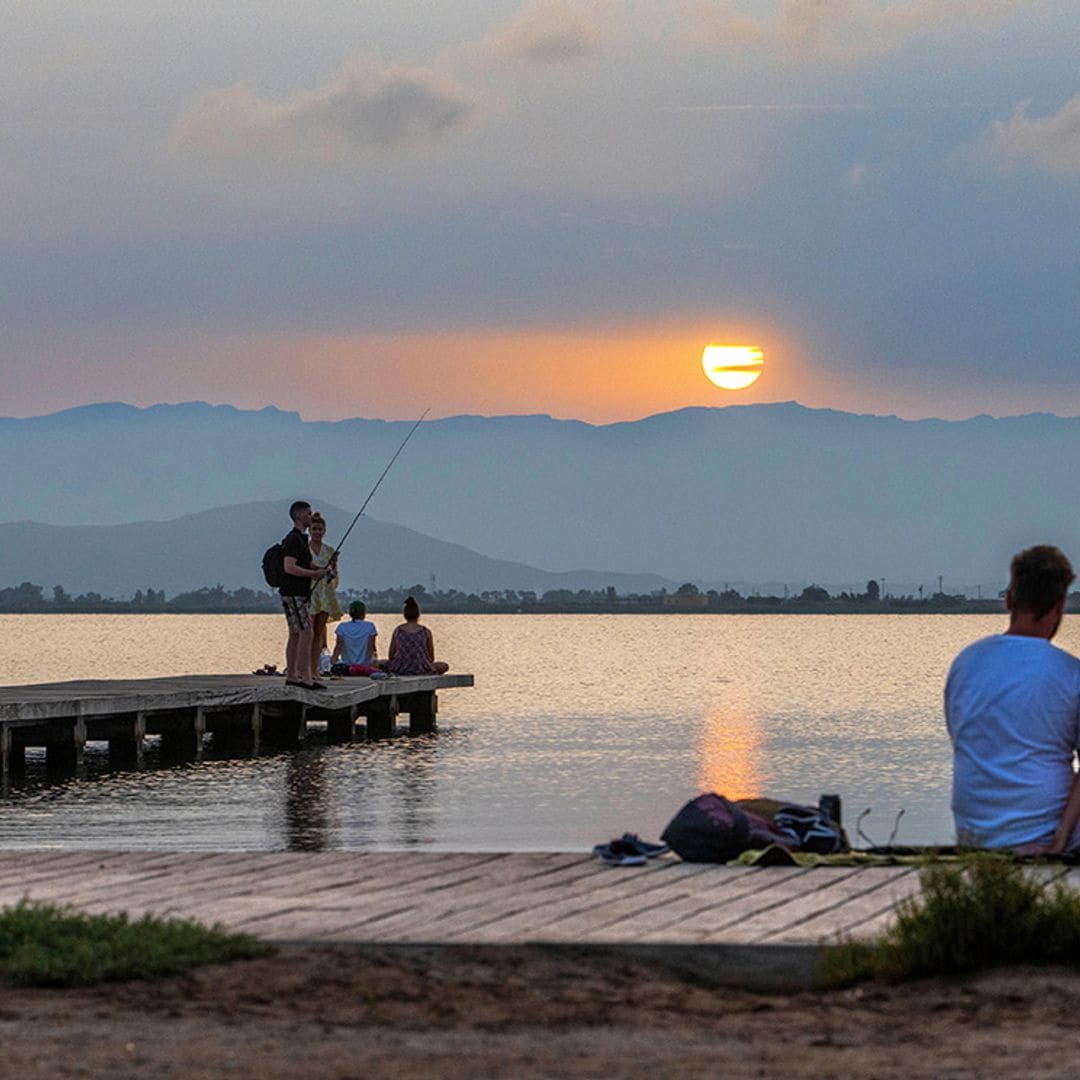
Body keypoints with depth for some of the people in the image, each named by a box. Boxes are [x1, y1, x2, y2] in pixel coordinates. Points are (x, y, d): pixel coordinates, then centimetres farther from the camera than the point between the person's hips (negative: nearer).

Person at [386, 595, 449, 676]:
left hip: (400, 670, 1)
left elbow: (391, 657, 7)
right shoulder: (426, 632, -1)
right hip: (422, 671, -1)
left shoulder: (397, 631, 2)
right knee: (445, 666, 27)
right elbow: (431, 658, 8)